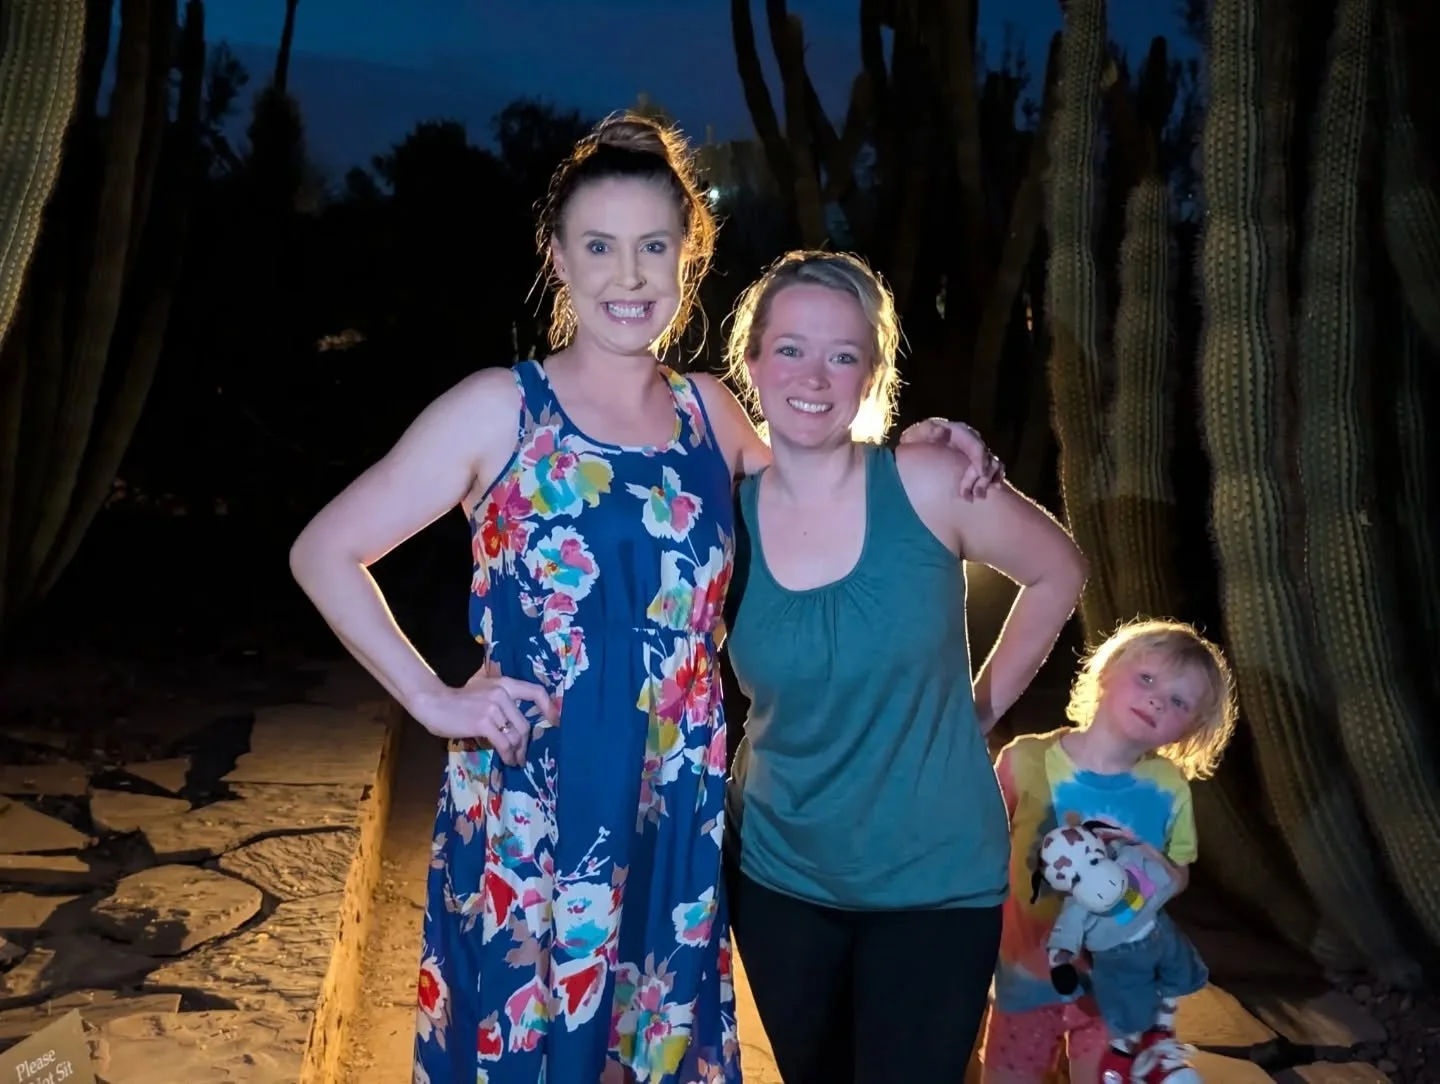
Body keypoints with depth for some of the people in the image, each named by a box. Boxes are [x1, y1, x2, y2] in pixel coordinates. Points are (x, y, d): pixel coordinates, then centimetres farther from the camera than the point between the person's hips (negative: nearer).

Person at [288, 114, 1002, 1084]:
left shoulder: (712, 414, 5)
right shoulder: (499, 410, -7)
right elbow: (325, 551, -3)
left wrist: (915, 454, 5)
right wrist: (431, 697, -10)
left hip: (679, 823, 4)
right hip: (526, 821, -3)